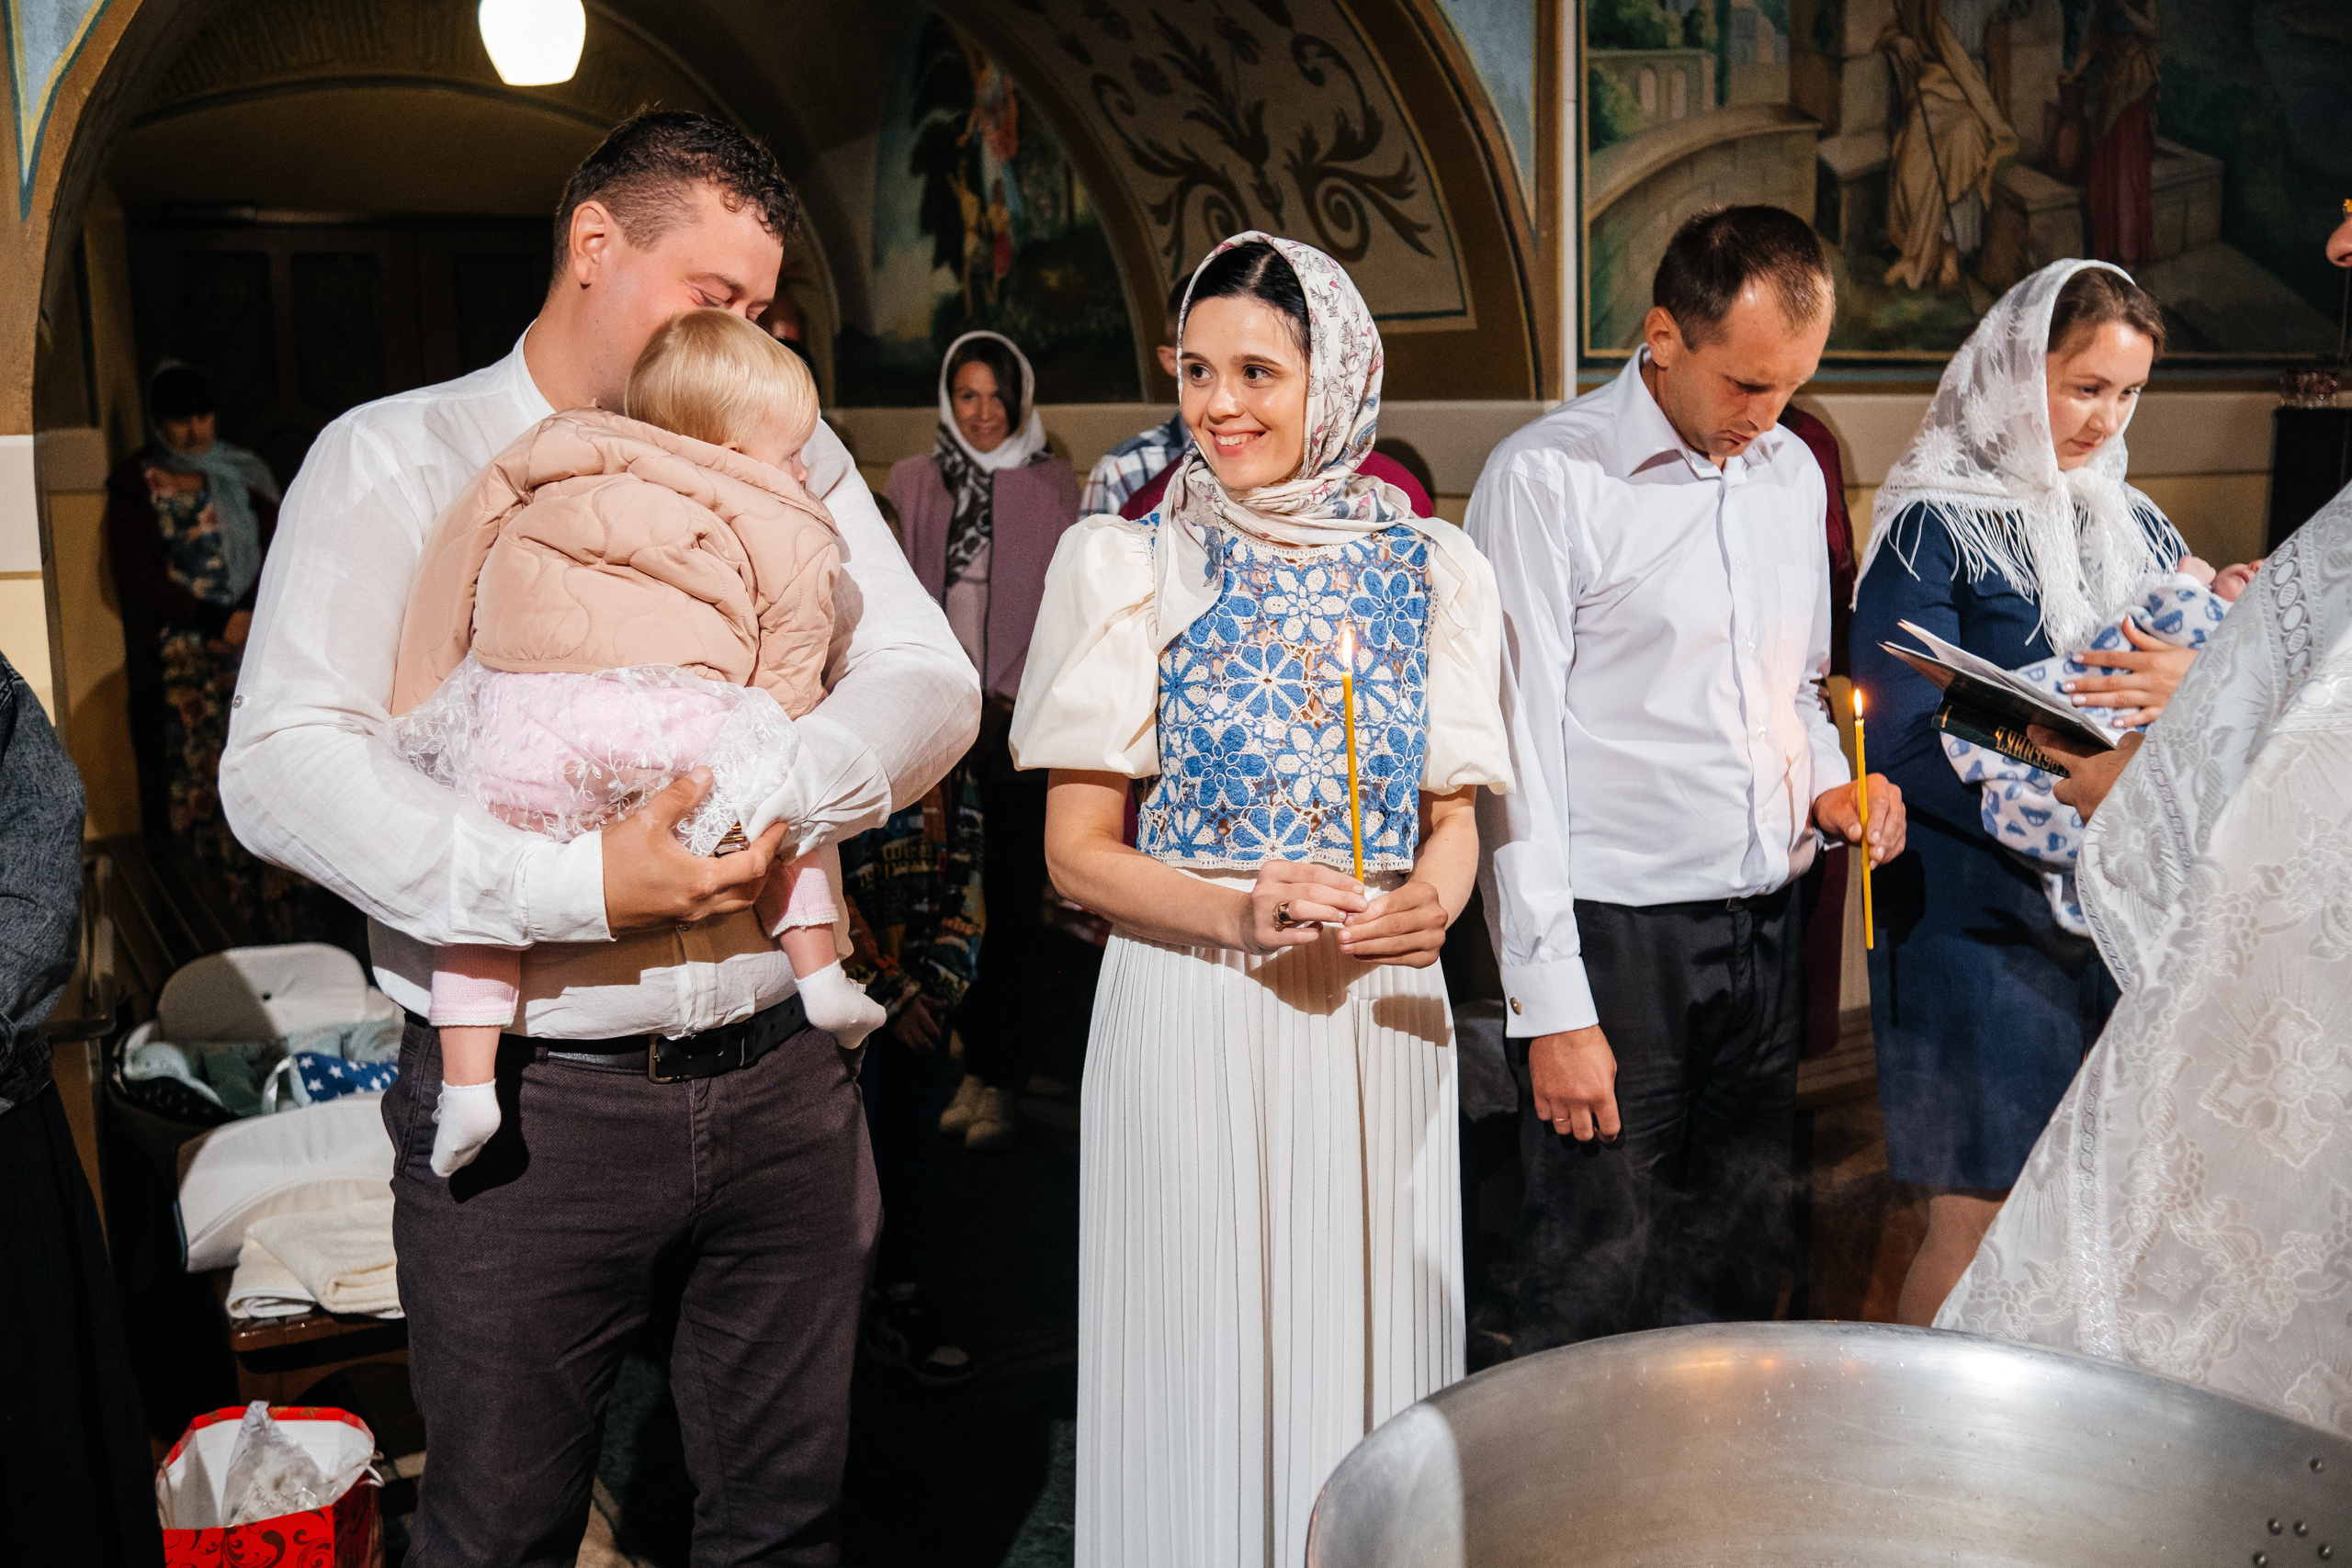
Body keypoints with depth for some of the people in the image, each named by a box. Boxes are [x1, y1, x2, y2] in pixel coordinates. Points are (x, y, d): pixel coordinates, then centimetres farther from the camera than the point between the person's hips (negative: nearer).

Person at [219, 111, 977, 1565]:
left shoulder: (788, 454, 10)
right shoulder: (398, 458, -1)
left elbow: (931, 681, 3)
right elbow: (284, 764, -12)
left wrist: (776, 793, -17)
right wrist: (577, 887, -22)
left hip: (780, 1087, 3)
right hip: (528, 1105, -3)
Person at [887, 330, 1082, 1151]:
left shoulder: (1052, 486, 4)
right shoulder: (913, 482, 9)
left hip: (1023, 725, -2)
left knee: (1012, 900, -4)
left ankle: (1003, 1081, 3)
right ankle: (975, 1067, 18)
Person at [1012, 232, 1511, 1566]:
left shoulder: (1430, 568, 6)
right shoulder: (1133, 567, -2)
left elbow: (1452, 810, 12)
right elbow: (1079, 852, -3)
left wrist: (1433, 896, -10)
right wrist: (1240, 912, -19)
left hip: (1384, 1014, 3)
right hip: (1194, 1011, -3)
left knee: (1377, 1339, 12)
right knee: (1210, 1356, 5)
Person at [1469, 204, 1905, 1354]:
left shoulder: (1792, 471, 11)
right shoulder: (1546, 478, -11)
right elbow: (1518, 754, -12)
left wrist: (1830, 785, 2)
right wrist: (1553, 1007, -15)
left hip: (1766, 928, 7)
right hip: (1615, 936, -6)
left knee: (1738, 1275, 16)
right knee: (1593, 1300, -1)